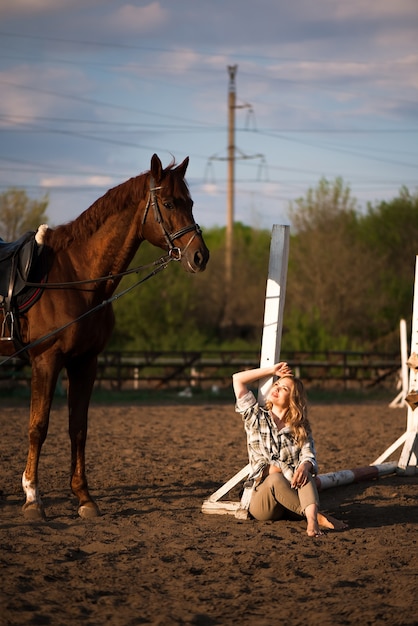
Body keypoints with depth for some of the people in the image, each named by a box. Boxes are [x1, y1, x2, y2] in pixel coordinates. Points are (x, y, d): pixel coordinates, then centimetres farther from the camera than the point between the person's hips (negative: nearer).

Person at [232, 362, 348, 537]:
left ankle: (312, 520, -56)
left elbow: (309, 457, -6)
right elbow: (237, 379, 7)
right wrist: (272, 371, 11)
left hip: (294, 500, 1)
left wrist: (304, 466, -30)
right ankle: (319, 516, -38)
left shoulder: (301, 428, 12)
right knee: (275, 478, -35)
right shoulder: (256, 417, 11)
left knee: (303, 471, -32)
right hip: (263, 494, -1)